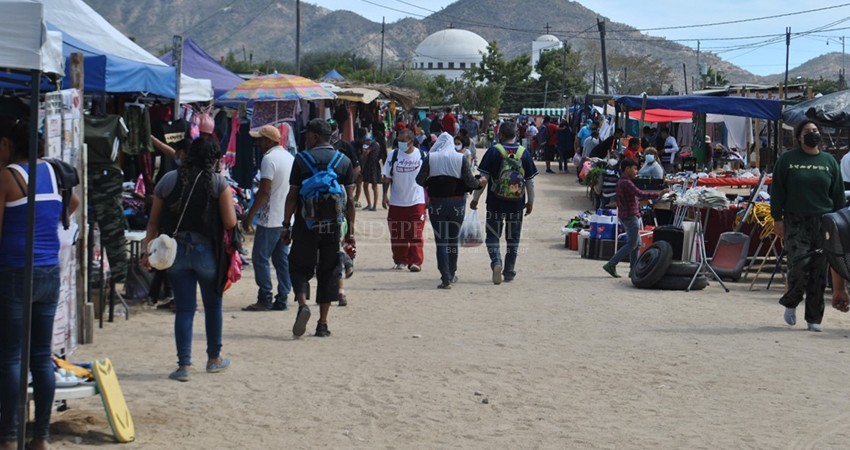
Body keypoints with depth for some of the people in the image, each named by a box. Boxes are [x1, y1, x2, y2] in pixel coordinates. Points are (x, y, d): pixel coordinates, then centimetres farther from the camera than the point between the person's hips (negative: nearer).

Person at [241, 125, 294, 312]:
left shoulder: (269, 158, -14)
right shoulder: (290, 157, 13)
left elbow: (264, 191, -19)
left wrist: (249, 216, -14)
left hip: (270, 219, -9)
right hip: (287, 218, 9)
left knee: (260, 258, -2)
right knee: (282, 259, 10)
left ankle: (265, 299, -2)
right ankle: (282, 299, 10)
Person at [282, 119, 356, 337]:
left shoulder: (302, 159, -3)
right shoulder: (344, 161, 5)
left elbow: (292, 196, -4)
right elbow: (350, 200, 3)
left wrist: (286, 225, 3)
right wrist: (351, 229, 8)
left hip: (306, 224, -2)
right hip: (333, 227, 2)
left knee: (299, 267, 10)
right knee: (328, 272, 9)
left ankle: (302, 304, -16)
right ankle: (323, 324, 8)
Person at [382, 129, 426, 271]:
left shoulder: (421, 155, -1)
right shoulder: (394, 155, -1)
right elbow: (387, 177, 3)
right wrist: (385, 195, -4)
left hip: (417, 201, -1)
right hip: (396, 202, 1)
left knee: (416, 233, -5)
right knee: (397, 234, 6)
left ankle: (416, 261, -3)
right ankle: (400, 261, 18)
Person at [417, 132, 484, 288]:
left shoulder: (430, 158, -2)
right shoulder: (462, 158, -2)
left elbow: (419, 180, -4)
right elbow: (469, 181, -8)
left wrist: (428, 184, 17)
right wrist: (479, 182, 13)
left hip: (436, 203, -1)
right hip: (457, 203, 1)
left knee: (441, 240, 0)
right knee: (453, 239, 16)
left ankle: (446, 278, -8)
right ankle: (451, 274, 27)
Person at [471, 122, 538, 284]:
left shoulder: (493, 151, -8)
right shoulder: (524, 153, 1)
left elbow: (483, 177, -7)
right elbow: (530, 180, 6)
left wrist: (475, 198, 2)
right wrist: (530, 202, 17)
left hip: (496, 202, -2)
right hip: (517, 203, 2)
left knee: (493, 235, 7)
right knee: (513, 238, 12)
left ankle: (496, 262, -17)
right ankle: (509, 271, 16)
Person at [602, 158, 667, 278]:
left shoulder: (621, 182, 14)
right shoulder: (626, 183, -19)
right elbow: (641, 194, -26)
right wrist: (658, 194, -24)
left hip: (625, 215, 10)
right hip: (630, 217, -10)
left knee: (637, 244, 13)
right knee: (632, 245, -5)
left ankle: (634, 269, 14)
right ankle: (611, 265, -6)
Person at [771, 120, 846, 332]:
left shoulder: (829, 161, 11)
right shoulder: (787, 159, 4)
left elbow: (838, 195, 14)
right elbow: (777, 191, 4)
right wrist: (778, 219, -3)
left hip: (823, 223, 2)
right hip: (796, 222, -2)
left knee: (818, 272, 2)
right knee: (799, 265, -15)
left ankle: (814, 318, 10)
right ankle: (791, 303, 12)